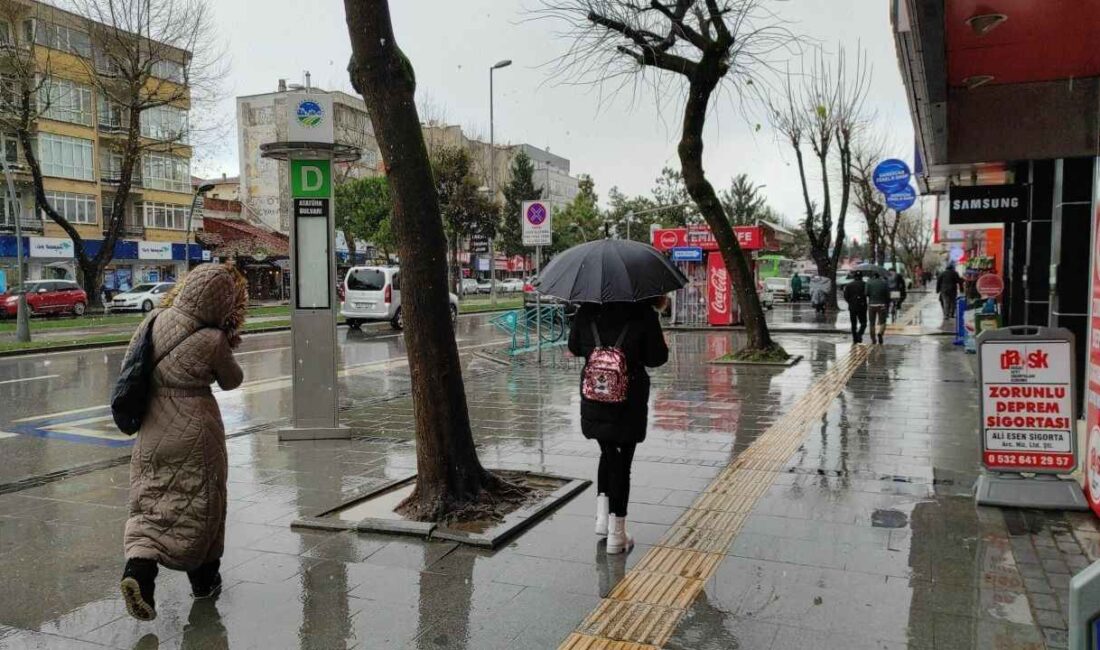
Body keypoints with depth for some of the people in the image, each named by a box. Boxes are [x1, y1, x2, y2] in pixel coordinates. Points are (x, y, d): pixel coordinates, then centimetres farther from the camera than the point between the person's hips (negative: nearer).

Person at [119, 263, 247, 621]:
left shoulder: (156, 319, -3)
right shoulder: (214, 340, -17)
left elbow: (131, 361, 9)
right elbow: (231, 381, 0)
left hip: (152, 430, 4)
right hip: (195, 430, -4)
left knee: (149, 504, 13)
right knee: (200, 504, 12)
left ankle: (139, 565, -10)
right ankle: (204, 578, 24)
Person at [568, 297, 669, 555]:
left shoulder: (586, 311, -2)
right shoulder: (644, 314, -11)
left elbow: (574, 348, 8)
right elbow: (656, 358, -7)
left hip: (593, 397, 3)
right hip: (629, 400, -3)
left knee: (608, 454, 24)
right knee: (622, 461, 6)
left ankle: (602, 516, 19)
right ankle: (616, 534, 10)